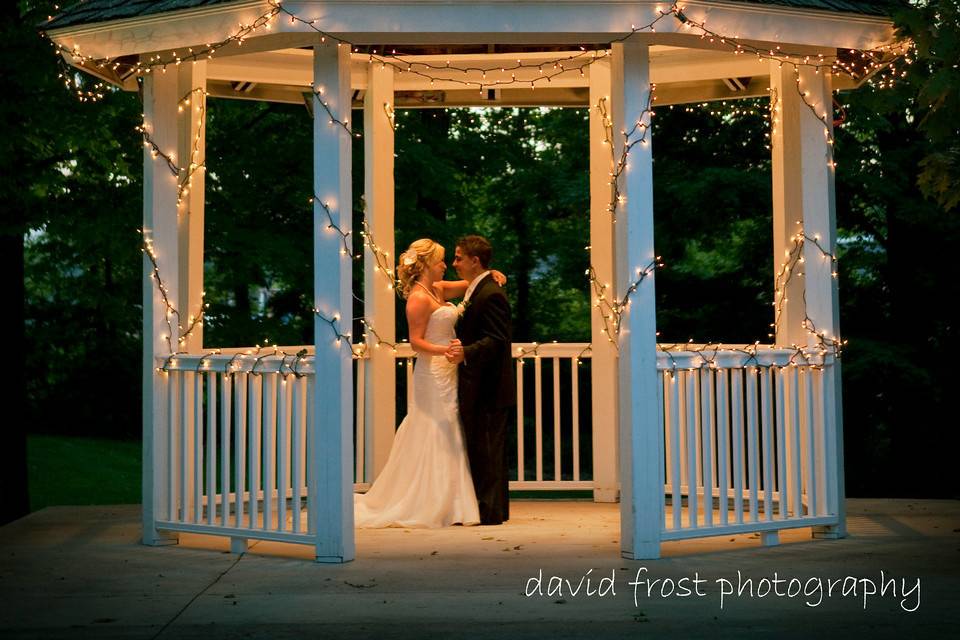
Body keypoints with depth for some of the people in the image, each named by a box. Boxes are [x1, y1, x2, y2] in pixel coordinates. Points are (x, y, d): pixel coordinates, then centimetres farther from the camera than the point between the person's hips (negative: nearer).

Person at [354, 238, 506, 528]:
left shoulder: (439, 289, 12)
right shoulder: (419, 298, -13)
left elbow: (469, 284, 24)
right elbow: (416, 342, -17)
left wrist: (489, 274, 4)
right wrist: (445, 350, -31)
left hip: (447, 373, 10)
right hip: (434, 373, -10)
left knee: (447, 441, 11)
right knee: (437, 438, -6)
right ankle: (436, 508, -1)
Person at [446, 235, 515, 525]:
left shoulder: (490, 294, -17)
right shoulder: (477, 291, 16)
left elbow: (495, 340, -25)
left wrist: (466, 352, -37)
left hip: (489, 389, -11)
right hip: (479, 388, 11)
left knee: (485, 450, -5)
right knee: (485, 450, 15)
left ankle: (489, 511, 1)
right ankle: (495, 508, 22)